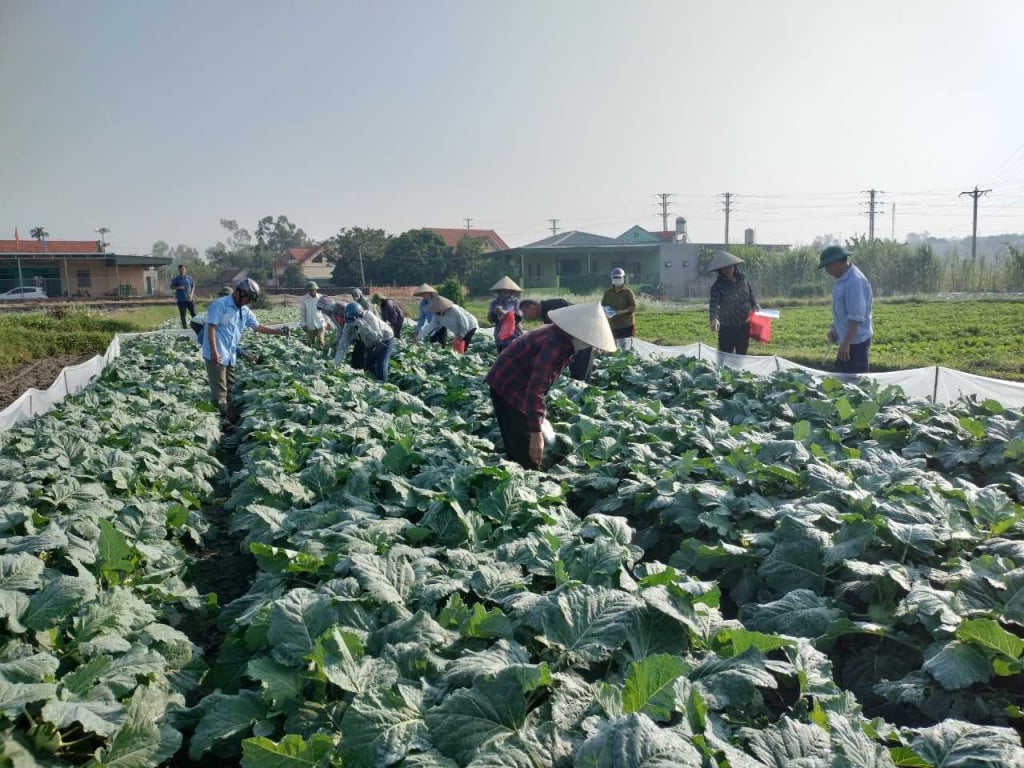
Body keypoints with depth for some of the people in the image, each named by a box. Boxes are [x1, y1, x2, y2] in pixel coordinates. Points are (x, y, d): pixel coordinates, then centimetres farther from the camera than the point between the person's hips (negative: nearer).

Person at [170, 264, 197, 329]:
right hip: (181, 300, -1)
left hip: (189, 299, 1)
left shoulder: (189, 277, 9)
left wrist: (191, 294, -3)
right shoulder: (176, 279, 4)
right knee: (183, 314, 1)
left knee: (193, 313, -5)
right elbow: (172, 287, 5)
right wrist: (178, 287, -15)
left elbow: (193, 286, 12)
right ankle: (185, 327, 7)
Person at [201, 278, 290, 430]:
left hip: (230, 356, 9)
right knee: (220, 389, -6)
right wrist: (214, 352, -22)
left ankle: (233, 419, 26)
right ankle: (222, 421, -4)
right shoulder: (220, 304, -12)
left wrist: (279, 331, 8)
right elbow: (211, 328, -17)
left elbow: (258, 326, 18)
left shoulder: (244, 311, 12)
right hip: (216, 355, -9)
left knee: (230, 389, 17)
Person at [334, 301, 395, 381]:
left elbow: (378, 337, -45)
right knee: (367, 367, 12)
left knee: (380, 367, -18)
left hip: (385, 339, -6)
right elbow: (343, 345, -18)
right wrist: (336, 364, -23)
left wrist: (363, 325, -51)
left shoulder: (369, 317, -37)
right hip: (371, 344, 6)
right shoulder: (348, 324, -21)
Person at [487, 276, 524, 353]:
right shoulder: (495, 302, 9)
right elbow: (490, 319, 3)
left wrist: (504, 312, -22)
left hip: (514, 337, -3)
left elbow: (518, 317, -9)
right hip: (500, 337, 3)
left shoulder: (515, 302, 3)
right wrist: (494, 312, -18)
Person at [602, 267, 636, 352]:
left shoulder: (627, 292, 0)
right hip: (612, 326, 4)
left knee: (626, 349, -10)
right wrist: (606, 311, -7)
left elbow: (633, 307, -4)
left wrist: (622, 311, -19)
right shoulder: (608, 293, 11)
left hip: (626, 326, -3)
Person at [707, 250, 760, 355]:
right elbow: (714, 303, -30)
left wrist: (755, 306, 4)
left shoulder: (742, 278, -1)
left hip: (744, 325, 4)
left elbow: (750, 294, 16)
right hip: (727, 327, -4)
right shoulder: (717, 285, -16)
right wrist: (714, 319, -46)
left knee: (741, 354, 14)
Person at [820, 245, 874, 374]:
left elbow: (856, 317, -25)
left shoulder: (854, 282, -21)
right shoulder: (843, 279, 9)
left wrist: (846, 343, -25)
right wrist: (834, 328, 10)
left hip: (855, 341, -10)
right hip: (848, 339, 10)